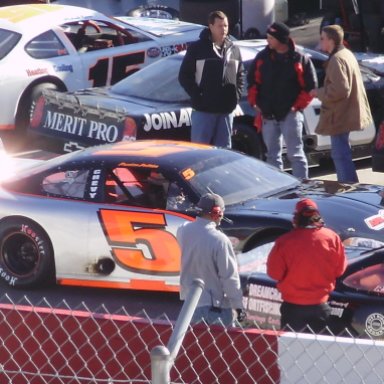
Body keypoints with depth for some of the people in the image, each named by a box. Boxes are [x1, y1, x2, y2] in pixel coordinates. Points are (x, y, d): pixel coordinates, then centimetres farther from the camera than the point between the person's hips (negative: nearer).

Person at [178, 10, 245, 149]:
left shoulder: (234, 50, 11)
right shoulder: (197, 48, -4)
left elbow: (240, 75, 20)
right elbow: (184, 76, -4)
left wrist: (236, 94, 5)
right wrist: (197, 96, -10)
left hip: (227, 110, 5)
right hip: (203, 111, -5)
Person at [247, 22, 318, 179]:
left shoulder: (300, 60, -5)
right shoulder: (262, 57, 7)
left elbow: (310, 86, -4)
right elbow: (252, 82, 14)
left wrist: (298, 106, -10)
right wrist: (255, 102, 3)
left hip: (290, 114, -4)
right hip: (268, 115, 5)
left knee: (295, 154, -4)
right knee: (273, 155, 11)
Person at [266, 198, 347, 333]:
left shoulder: (285, 241, -16)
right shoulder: (332, 238, -10)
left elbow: (274, 272, -8)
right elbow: (340, 269, 0)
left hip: (293, 306, -2)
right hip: (320, 305, 2)